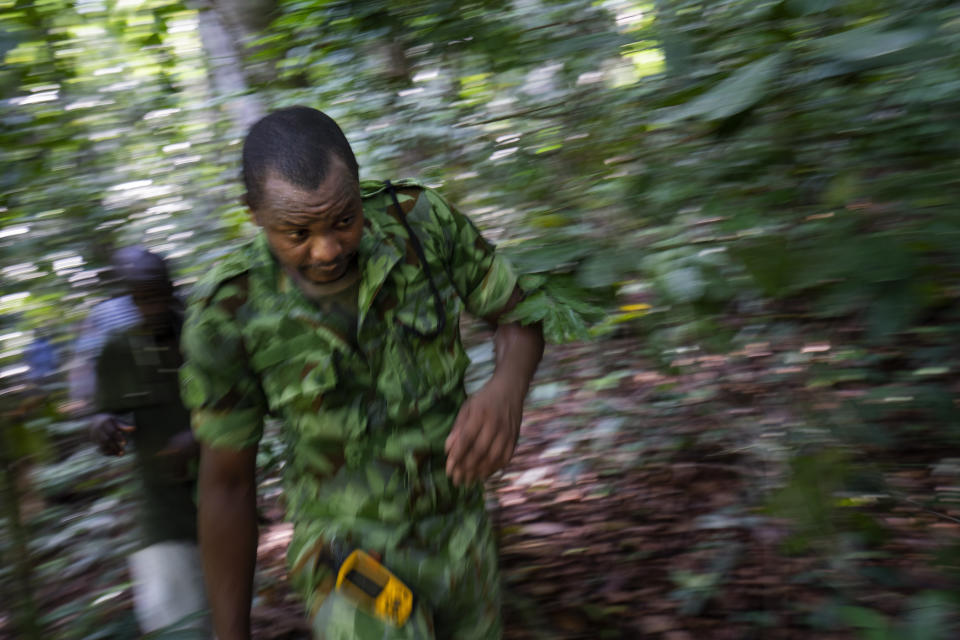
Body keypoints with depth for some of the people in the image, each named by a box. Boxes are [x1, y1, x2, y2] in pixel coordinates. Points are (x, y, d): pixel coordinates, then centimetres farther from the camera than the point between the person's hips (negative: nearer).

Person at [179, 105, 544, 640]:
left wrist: (507, 390, -31)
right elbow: (226, 481, -12)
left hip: (457, 533, 3)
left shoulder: (422, 219, -19)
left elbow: (519, 315, -7)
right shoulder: (228, 313, -23)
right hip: (349, 555, -3)